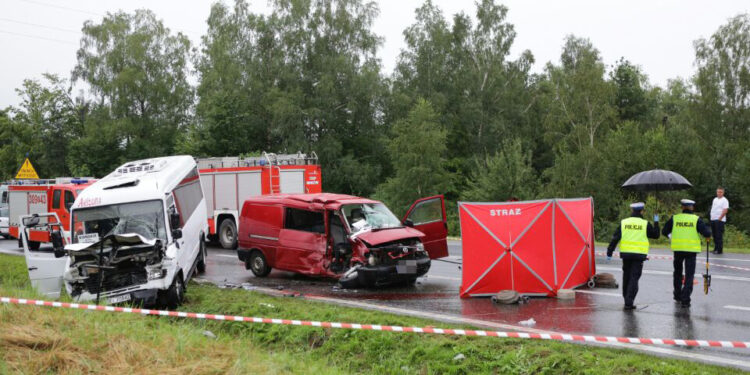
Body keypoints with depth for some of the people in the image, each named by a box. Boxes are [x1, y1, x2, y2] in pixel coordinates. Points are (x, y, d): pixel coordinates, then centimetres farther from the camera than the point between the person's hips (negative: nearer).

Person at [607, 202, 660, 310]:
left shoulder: (623, 223, 3)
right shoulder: (645, 224, -3)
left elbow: (615, 238, -1)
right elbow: (656, 235, 9)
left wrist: (609, 252, 2)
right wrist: (656, 223, 21)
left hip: (626, 254, 3)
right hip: (639, 255, -3)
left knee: (626, 276, 16)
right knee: (634, 278, -2)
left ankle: (627, 298, 27)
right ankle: (629, 302, -10)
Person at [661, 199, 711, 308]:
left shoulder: (674, 218, 0)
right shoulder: (696, 219, -5)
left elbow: (664, 231, 5)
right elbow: (707, 233, -10)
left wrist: (671, 236, 25)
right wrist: (708, 235, 14)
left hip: (678, 249, 2)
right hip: (692, 250, -2)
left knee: (677, 272, 21)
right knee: (689, 275, 2)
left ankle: (677, 295, 32)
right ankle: (685, 300, -5)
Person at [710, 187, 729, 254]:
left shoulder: (724, 200, -6)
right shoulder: (715, 199, 17)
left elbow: (725, 211, -13)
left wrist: (719, 219, -17)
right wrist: (711, 217, 9)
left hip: (720, 220, -7)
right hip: (713, 219, 7)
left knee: (719, 236, -8)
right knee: (714, 235, 10)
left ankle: (719, 250, -5)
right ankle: (716, 248, 17)